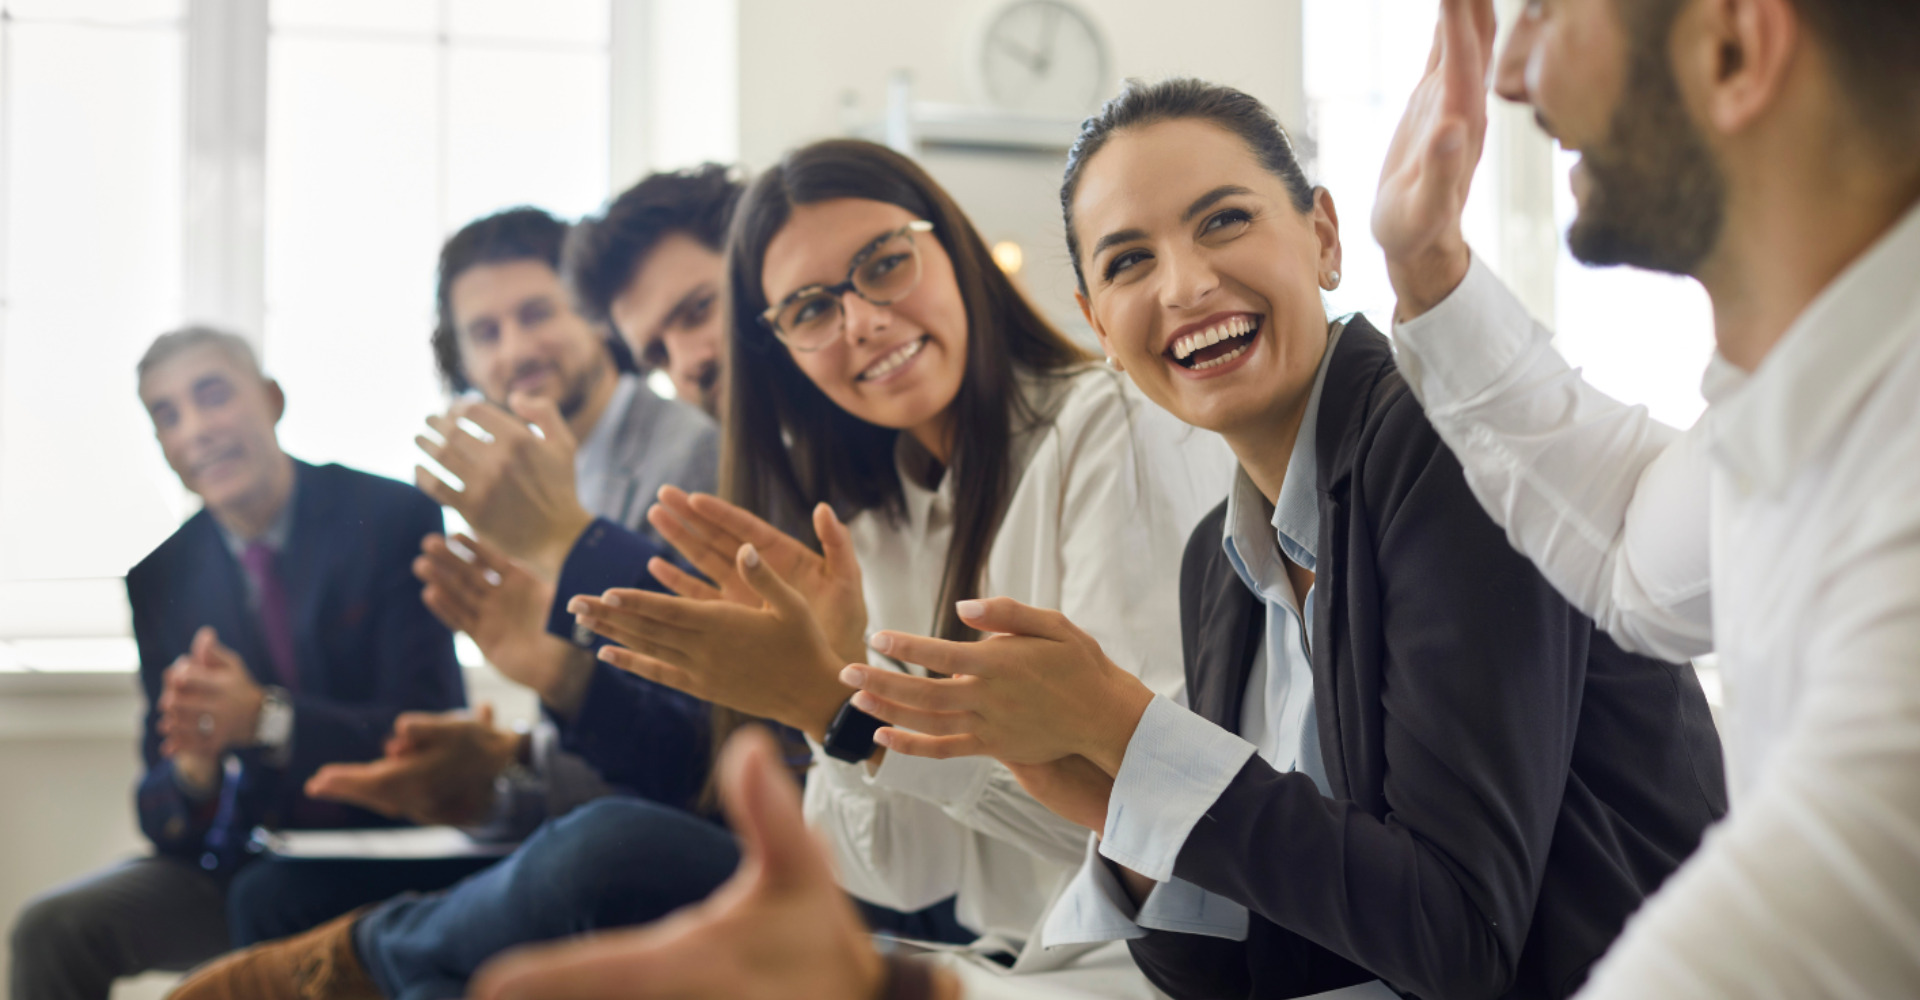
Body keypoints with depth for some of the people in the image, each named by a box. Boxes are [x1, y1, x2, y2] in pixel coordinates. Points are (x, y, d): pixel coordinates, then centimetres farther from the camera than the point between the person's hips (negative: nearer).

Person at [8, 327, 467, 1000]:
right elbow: (160, 813, 5)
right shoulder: (161, 579, 6)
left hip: (385, 857, -4)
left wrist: (266, 718, -28)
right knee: (53, 930, -17)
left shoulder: (392, 518, -7)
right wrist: (191, 773, -21)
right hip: (238, 860, 4)